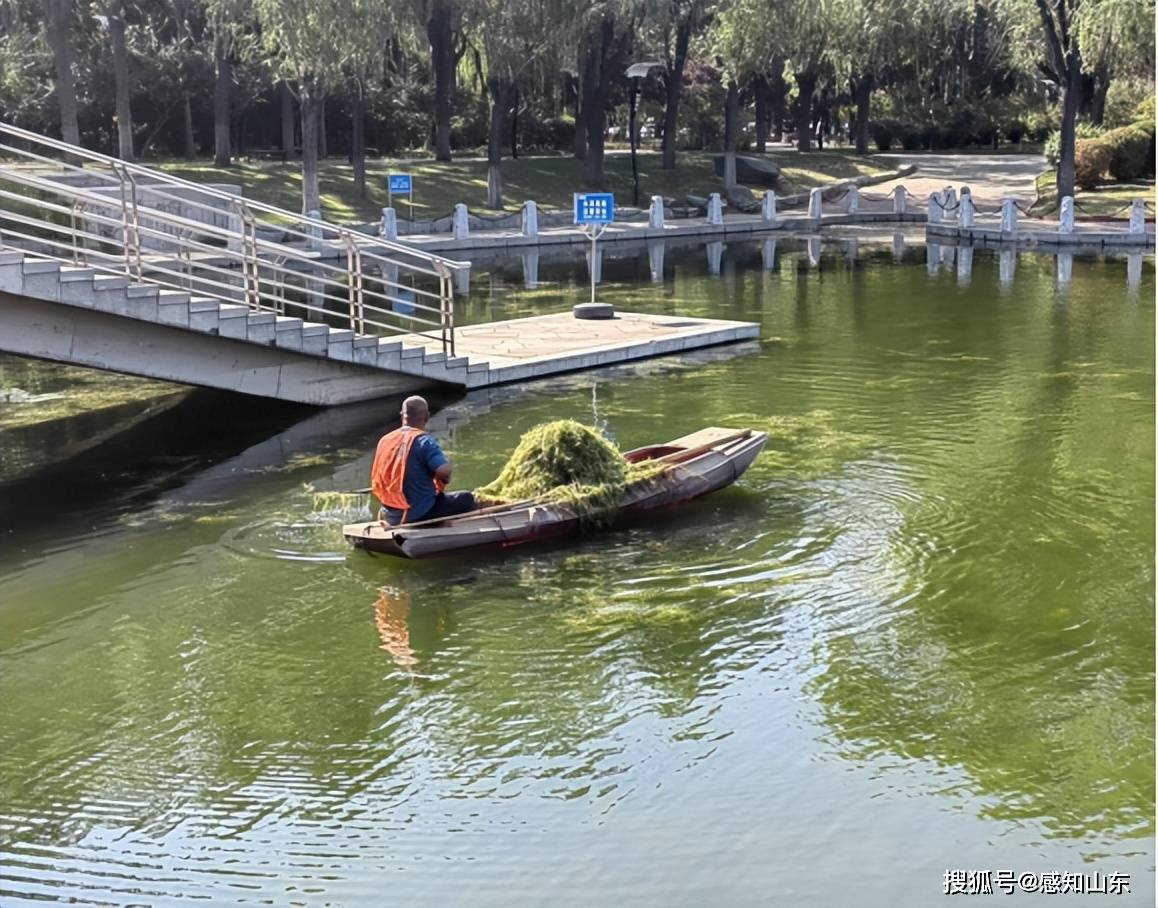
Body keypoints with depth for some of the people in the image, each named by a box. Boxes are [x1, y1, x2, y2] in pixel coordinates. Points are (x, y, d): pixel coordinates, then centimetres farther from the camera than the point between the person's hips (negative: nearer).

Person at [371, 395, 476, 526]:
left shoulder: (385, 440, 5)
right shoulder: (424, 440, -15)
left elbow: (376, 481, 14)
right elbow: (444, 470, -29)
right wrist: (440, 484, -6)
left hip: (390, 517, 7)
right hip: (419, 515, -7)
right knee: (466, 499, 8)